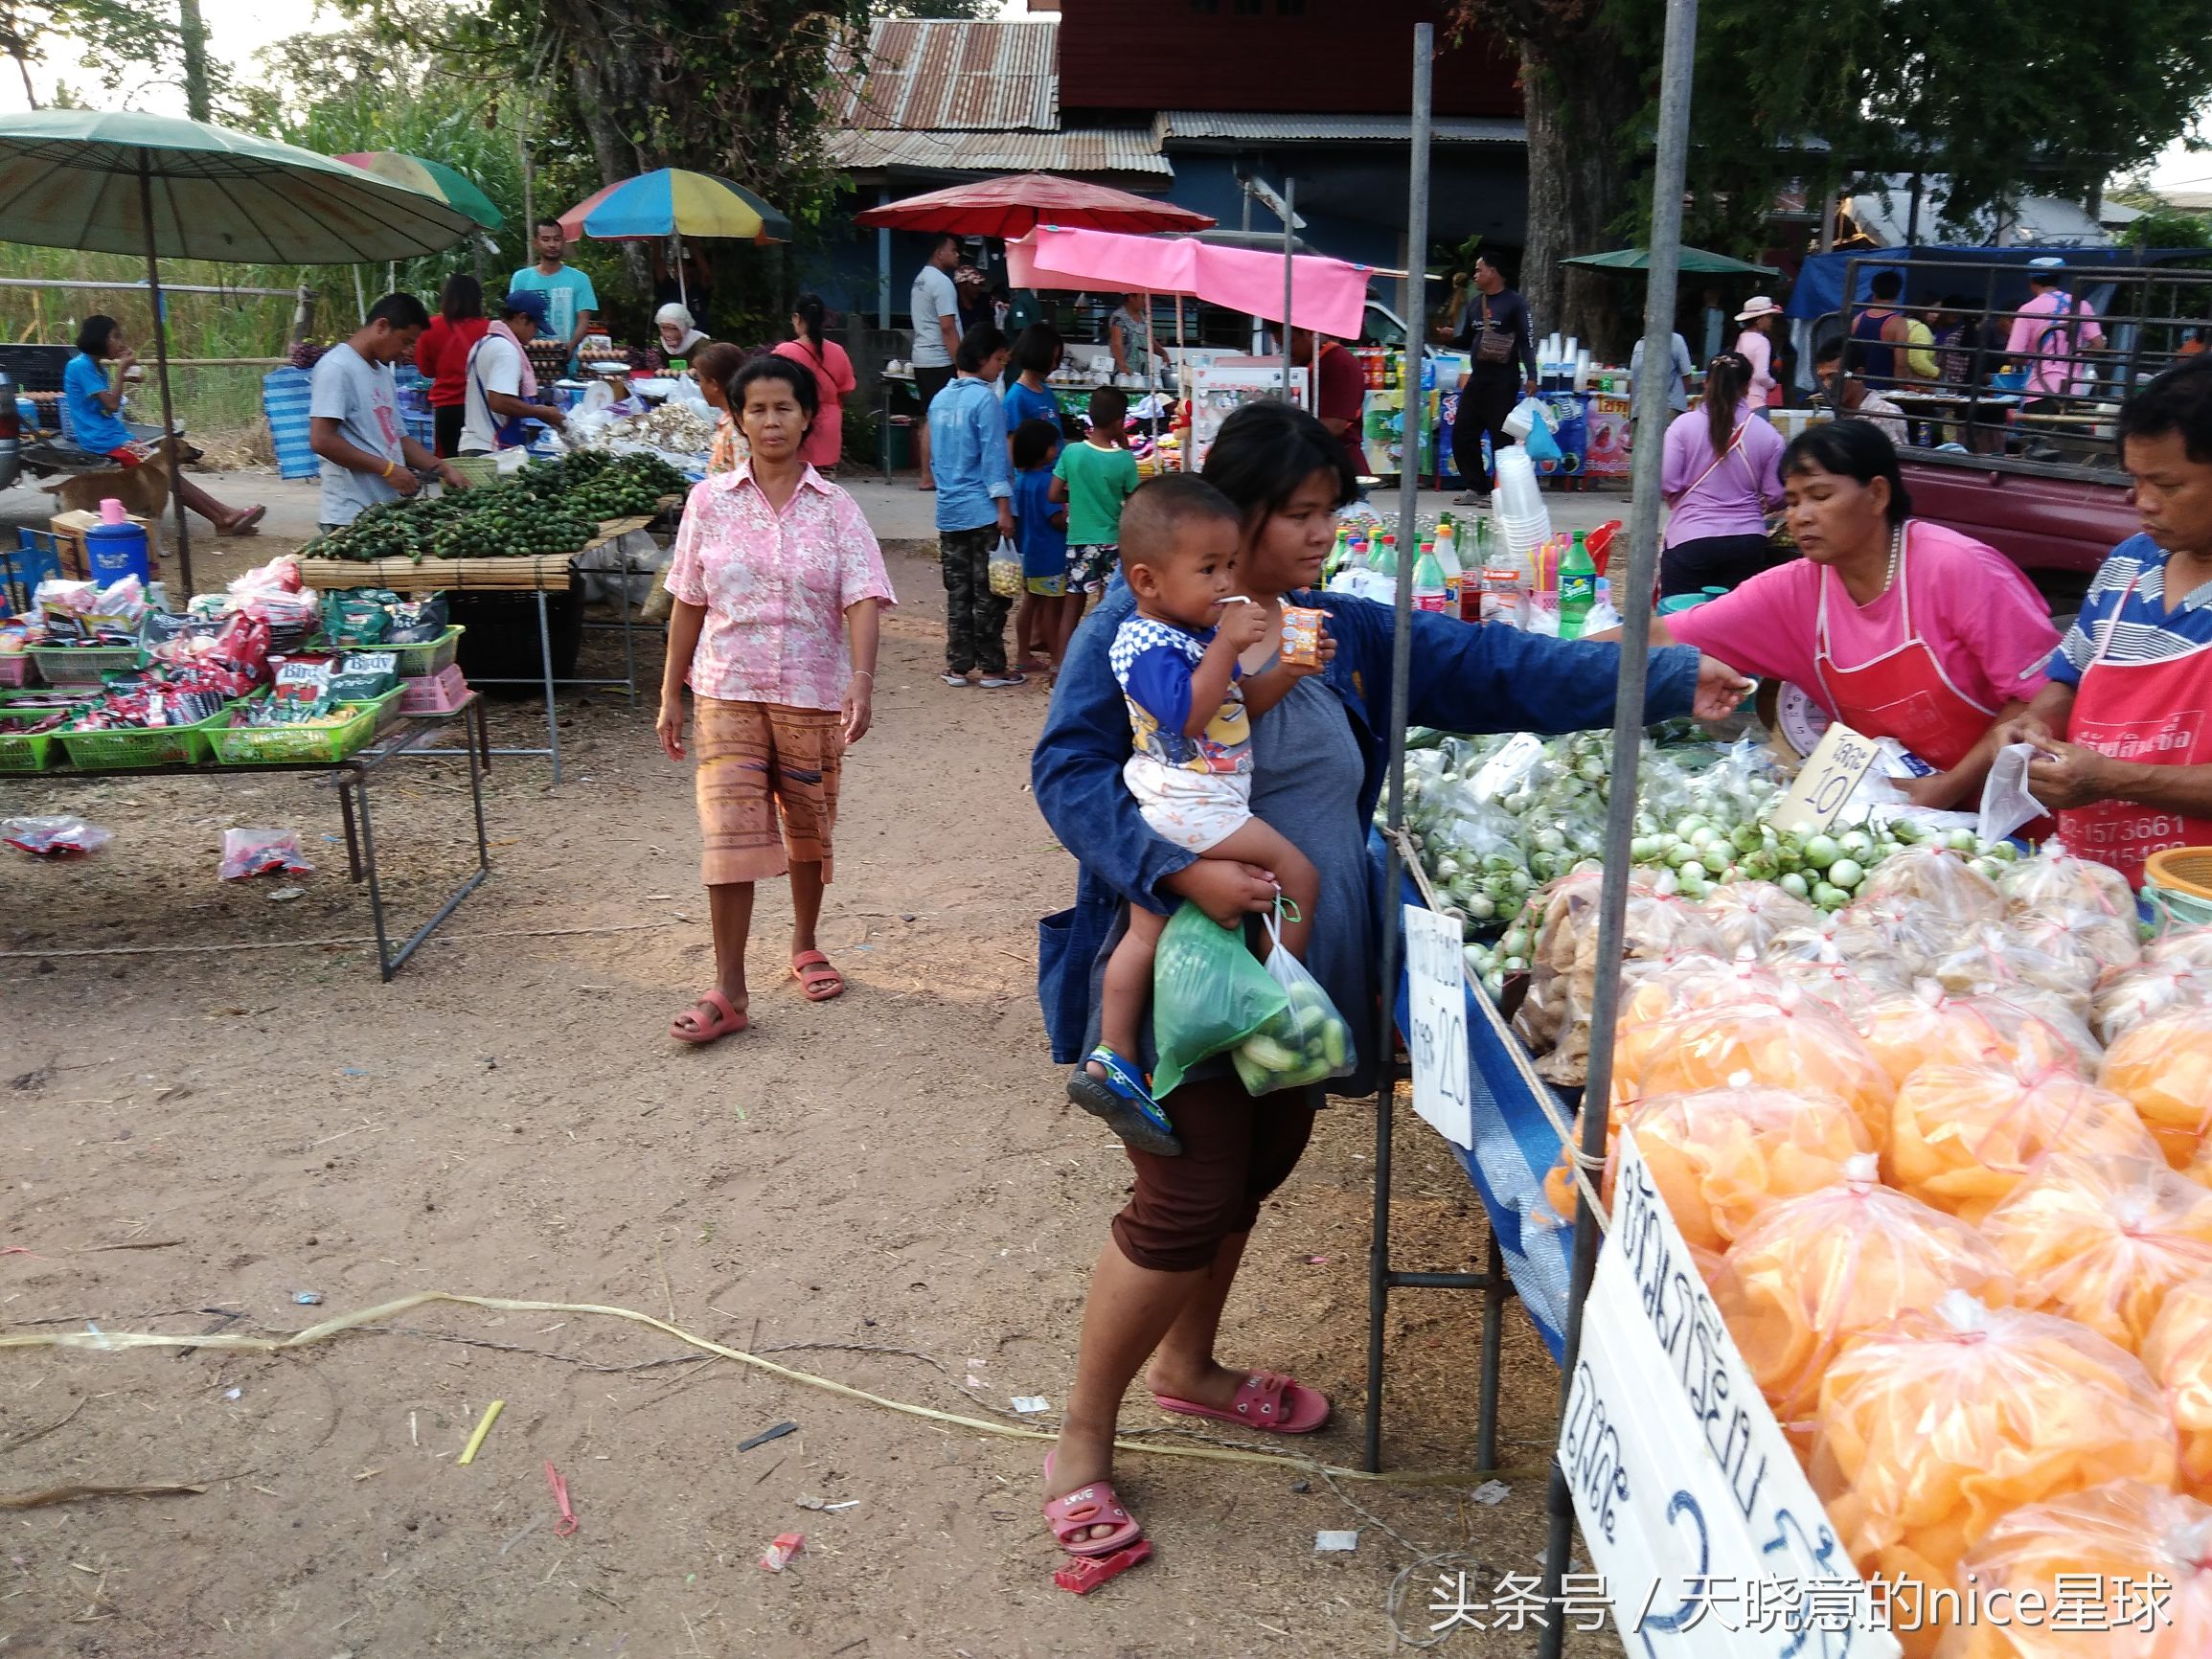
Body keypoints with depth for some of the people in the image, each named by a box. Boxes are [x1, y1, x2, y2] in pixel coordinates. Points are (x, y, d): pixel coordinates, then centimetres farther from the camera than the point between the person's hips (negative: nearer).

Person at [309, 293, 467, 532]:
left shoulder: (383, 371, 19)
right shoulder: (336, 367, -9)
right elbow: (321, 440, -17)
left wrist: (443, 469, 11)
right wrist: (388, 469, -16)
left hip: (389, 510, 8)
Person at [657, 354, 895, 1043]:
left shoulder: (835, 508, -2)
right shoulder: (709, 502, 1)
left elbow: (863, 599, -12)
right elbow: (689, 603, 6)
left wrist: (861, 679, -28)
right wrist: (671, 695, 6)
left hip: (813, 695, 0)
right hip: (728, 693, 0)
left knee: (808, 829, 15)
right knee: (730, 834, -8)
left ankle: (805, 946, 38)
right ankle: (728, 993, -2)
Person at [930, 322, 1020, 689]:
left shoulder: (940, 399, 11)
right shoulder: (985, 400, -12)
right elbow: (994, 456, -15)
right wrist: (1004, 507, -14)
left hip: (949, 511, 7)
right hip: (983, 510, -7)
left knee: (958, 591, 11)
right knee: (989, 593, 0)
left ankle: (958, 665, 14)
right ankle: (992, 668, 5)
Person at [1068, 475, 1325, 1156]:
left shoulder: (1199, 632, 13)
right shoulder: (1148, 644, -16)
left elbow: (1242, 703, 19)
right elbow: (1187, 713, -27)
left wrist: (1285, 673, 3)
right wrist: (1225, 646, -27)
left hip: (1165, 817, 10)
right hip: (1183, 804, -10)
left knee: (1145, 932, 12)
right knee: (1298, 874, -7)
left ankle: (1111, 1064, 18)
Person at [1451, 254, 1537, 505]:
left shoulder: (1514, 303, -4)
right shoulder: (1474, 304, 15)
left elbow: (1527, 340, -8)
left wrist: (1531, 376, -18)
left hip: (1503, 380, -7)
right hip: (1477, 378, 7)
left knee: (1501, 437, -5)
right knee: (1462, 434, 5)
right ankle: (1477, 488, 14)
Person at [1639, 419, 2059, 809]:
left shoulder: (1958, 568, -15)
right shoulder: (1793, 590, -2)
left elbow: (2042, 691, -14)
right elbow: (1666, 636, -6)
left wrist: (1953, 785, -18)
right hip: (1899, 807, 6)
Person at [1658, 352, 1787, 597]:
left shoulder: (1684, 425, -4)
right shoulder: (1767, 433, 1)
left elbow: (1665, 483, -8)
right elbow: (1776, 496, 3)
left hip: (1690, 540, -2)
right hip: (1747, 541, 2)